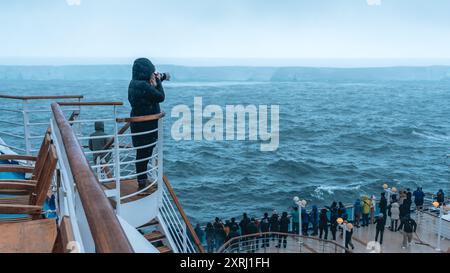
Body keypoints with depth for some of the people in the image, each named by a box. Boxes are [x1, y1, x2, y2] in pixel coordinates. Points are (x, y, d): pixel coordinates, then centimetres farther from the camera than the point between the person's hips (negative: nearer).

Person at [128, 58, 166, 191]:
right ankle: (142, 182, 12)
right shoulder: (144, 86, -24)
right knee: (144, 153, 1)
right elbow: (161, 97, -15)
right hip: (146, 125, -10)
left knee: (143, 152, 19)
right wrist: (158, 82, -3)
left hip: (139, 124, 10)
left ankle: (143, 180, 32)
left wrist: (156, 83, 11)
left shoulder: (134, 84, 7)